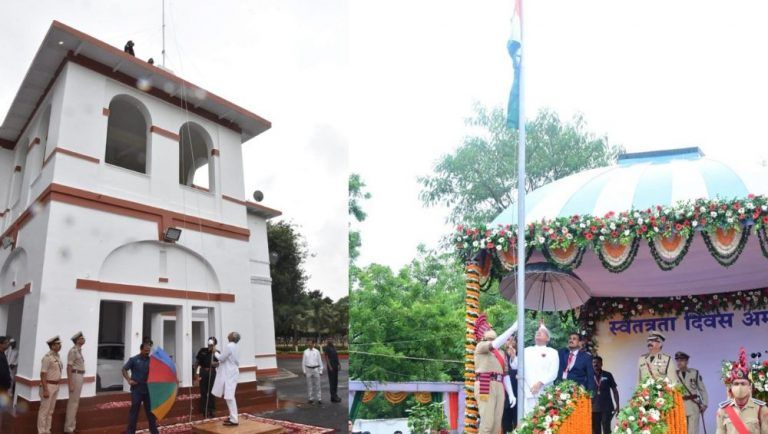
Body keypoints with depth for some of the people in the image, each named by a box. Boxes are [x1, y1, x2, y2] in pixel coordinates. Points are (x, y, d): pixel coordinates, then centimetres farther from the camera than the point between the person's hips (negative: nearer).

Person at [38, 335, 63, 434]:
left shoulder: (57, 356, 9)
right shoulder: (47, 357, -18)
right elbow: (43, 374, -20)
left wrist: (57, 386, 17)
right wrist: (45, 390, -22)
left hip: (55, 386, 9)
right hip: (48, 386, -9)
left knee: (50, 410, 14)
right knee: (44, 410, -1)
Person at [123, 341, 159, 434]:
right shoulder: (134, 360, -4)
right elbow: (124, 369, 1)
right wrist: (129, 380, -9)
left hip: (148, 389, 3)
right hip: (137, 389, -3)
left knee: (150, 411, 11)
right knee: (134, 411, 4)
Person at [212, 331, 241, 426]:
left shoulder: (228, 346, -15)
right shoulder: (235, 347, 13)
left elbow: (221, 358, -12)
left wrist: (216, 353, 6)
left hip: (229, 374, -10)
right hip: (232, 373, 10)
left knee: (229, 396, -10)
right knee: (228, 396, 16)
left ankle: (234, 420, -11)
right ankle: (232, 416, 20)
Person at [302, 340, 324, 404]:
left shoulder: (316, 351, -1)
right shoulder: (306, 352, 2)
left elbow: (320, 361, 3)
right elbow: (303, 362, 6)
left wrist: (320, 371, 1)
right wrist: (304, 371, 3)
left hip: (316, 369, -1)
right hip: (308, 369, 1)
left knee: (317, 385, 1)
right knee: (309, 385, 6)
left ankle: (318, 398, 6)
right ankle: (311, 398, 16)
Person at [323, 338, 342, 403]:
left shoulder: (334, 347, 15)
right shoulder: (326, 348, -8)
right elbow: (326, 357, -13)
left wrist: (339, 364, 13)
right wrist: (330, 366, -18)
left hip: (335, 366, 8)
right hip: (331, 366, -8)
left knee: (335, 381, 11)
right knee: (332, 381, -5)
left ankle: (335, 395, 18)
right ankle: (333, 397, -3)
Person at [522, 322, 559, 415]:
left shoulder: (552, 352, 10)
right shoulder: (527, 350, 18)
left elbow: (553, 373, 0)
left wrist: (540, 383, -13)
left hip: (545, 392, -2)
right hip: (528, 391, 2)